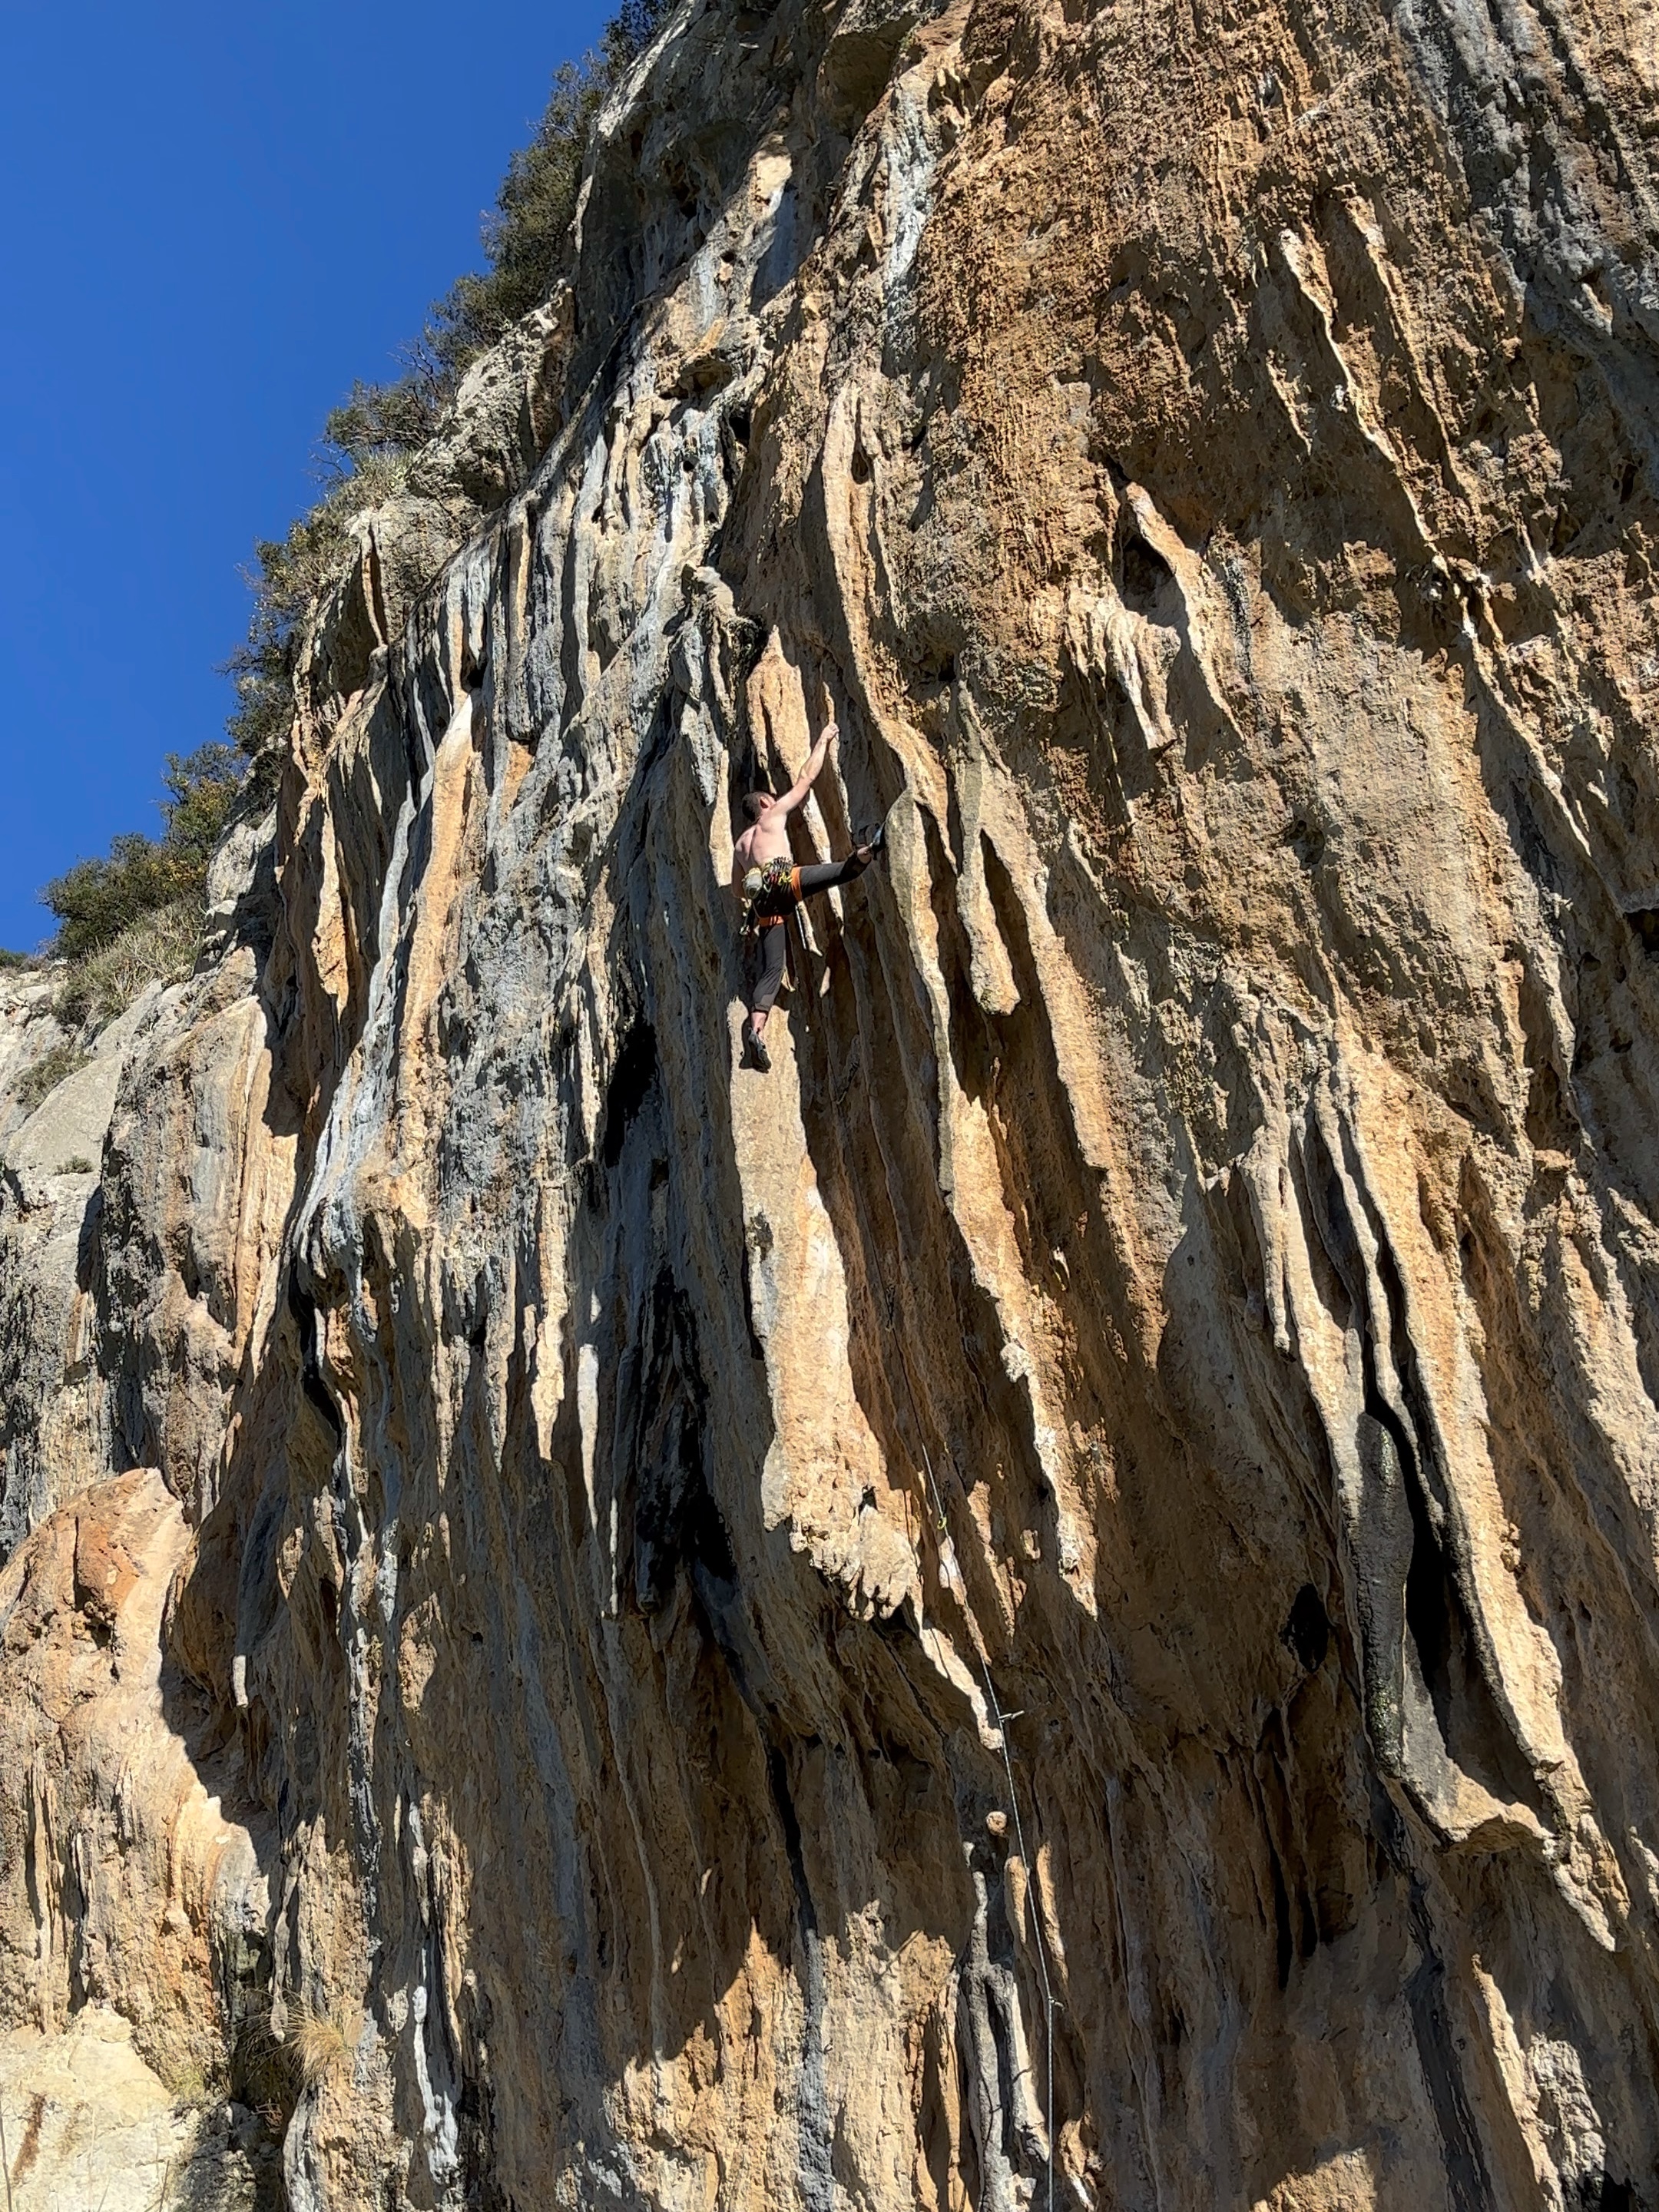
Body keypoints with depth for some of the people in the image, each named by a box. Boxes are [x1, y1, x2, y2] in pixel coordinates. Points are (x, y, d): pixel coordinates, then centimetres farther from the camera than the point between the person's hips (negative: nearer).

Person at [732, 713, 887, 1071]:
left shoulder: (741, 843, 36)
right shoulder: (774, 815, 21)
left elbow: (737, 887, 40)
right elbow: (807, 778, 21)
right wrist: (824, 739, 30)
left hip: (762, 902, 5)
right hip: (780, 879, -5)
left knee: (772, 968, -3)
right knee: (843, 870, -22)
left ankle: (755, 1026, -22)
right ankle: (868, 850, -55)